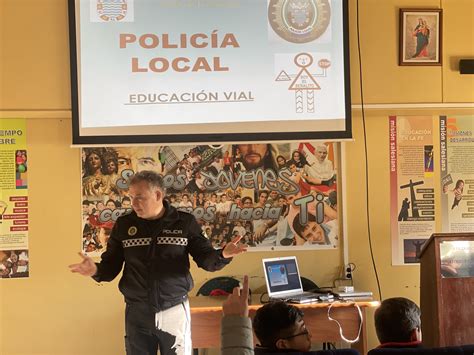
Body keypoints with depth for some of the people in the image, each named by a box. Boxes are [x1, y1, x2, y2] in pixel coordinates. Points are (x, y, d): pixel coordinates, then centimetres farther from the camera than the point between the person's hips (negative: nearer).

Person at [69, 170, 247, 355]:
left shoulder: (185, 222, -3)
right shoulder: (123, 225, 2)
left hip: (175, 312, -1)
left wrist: (223, 254, -24)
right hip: (137, 313, 2)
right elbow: (111, 267, 4)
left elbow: (205, 258, -2)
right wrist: (96, 270, -19)